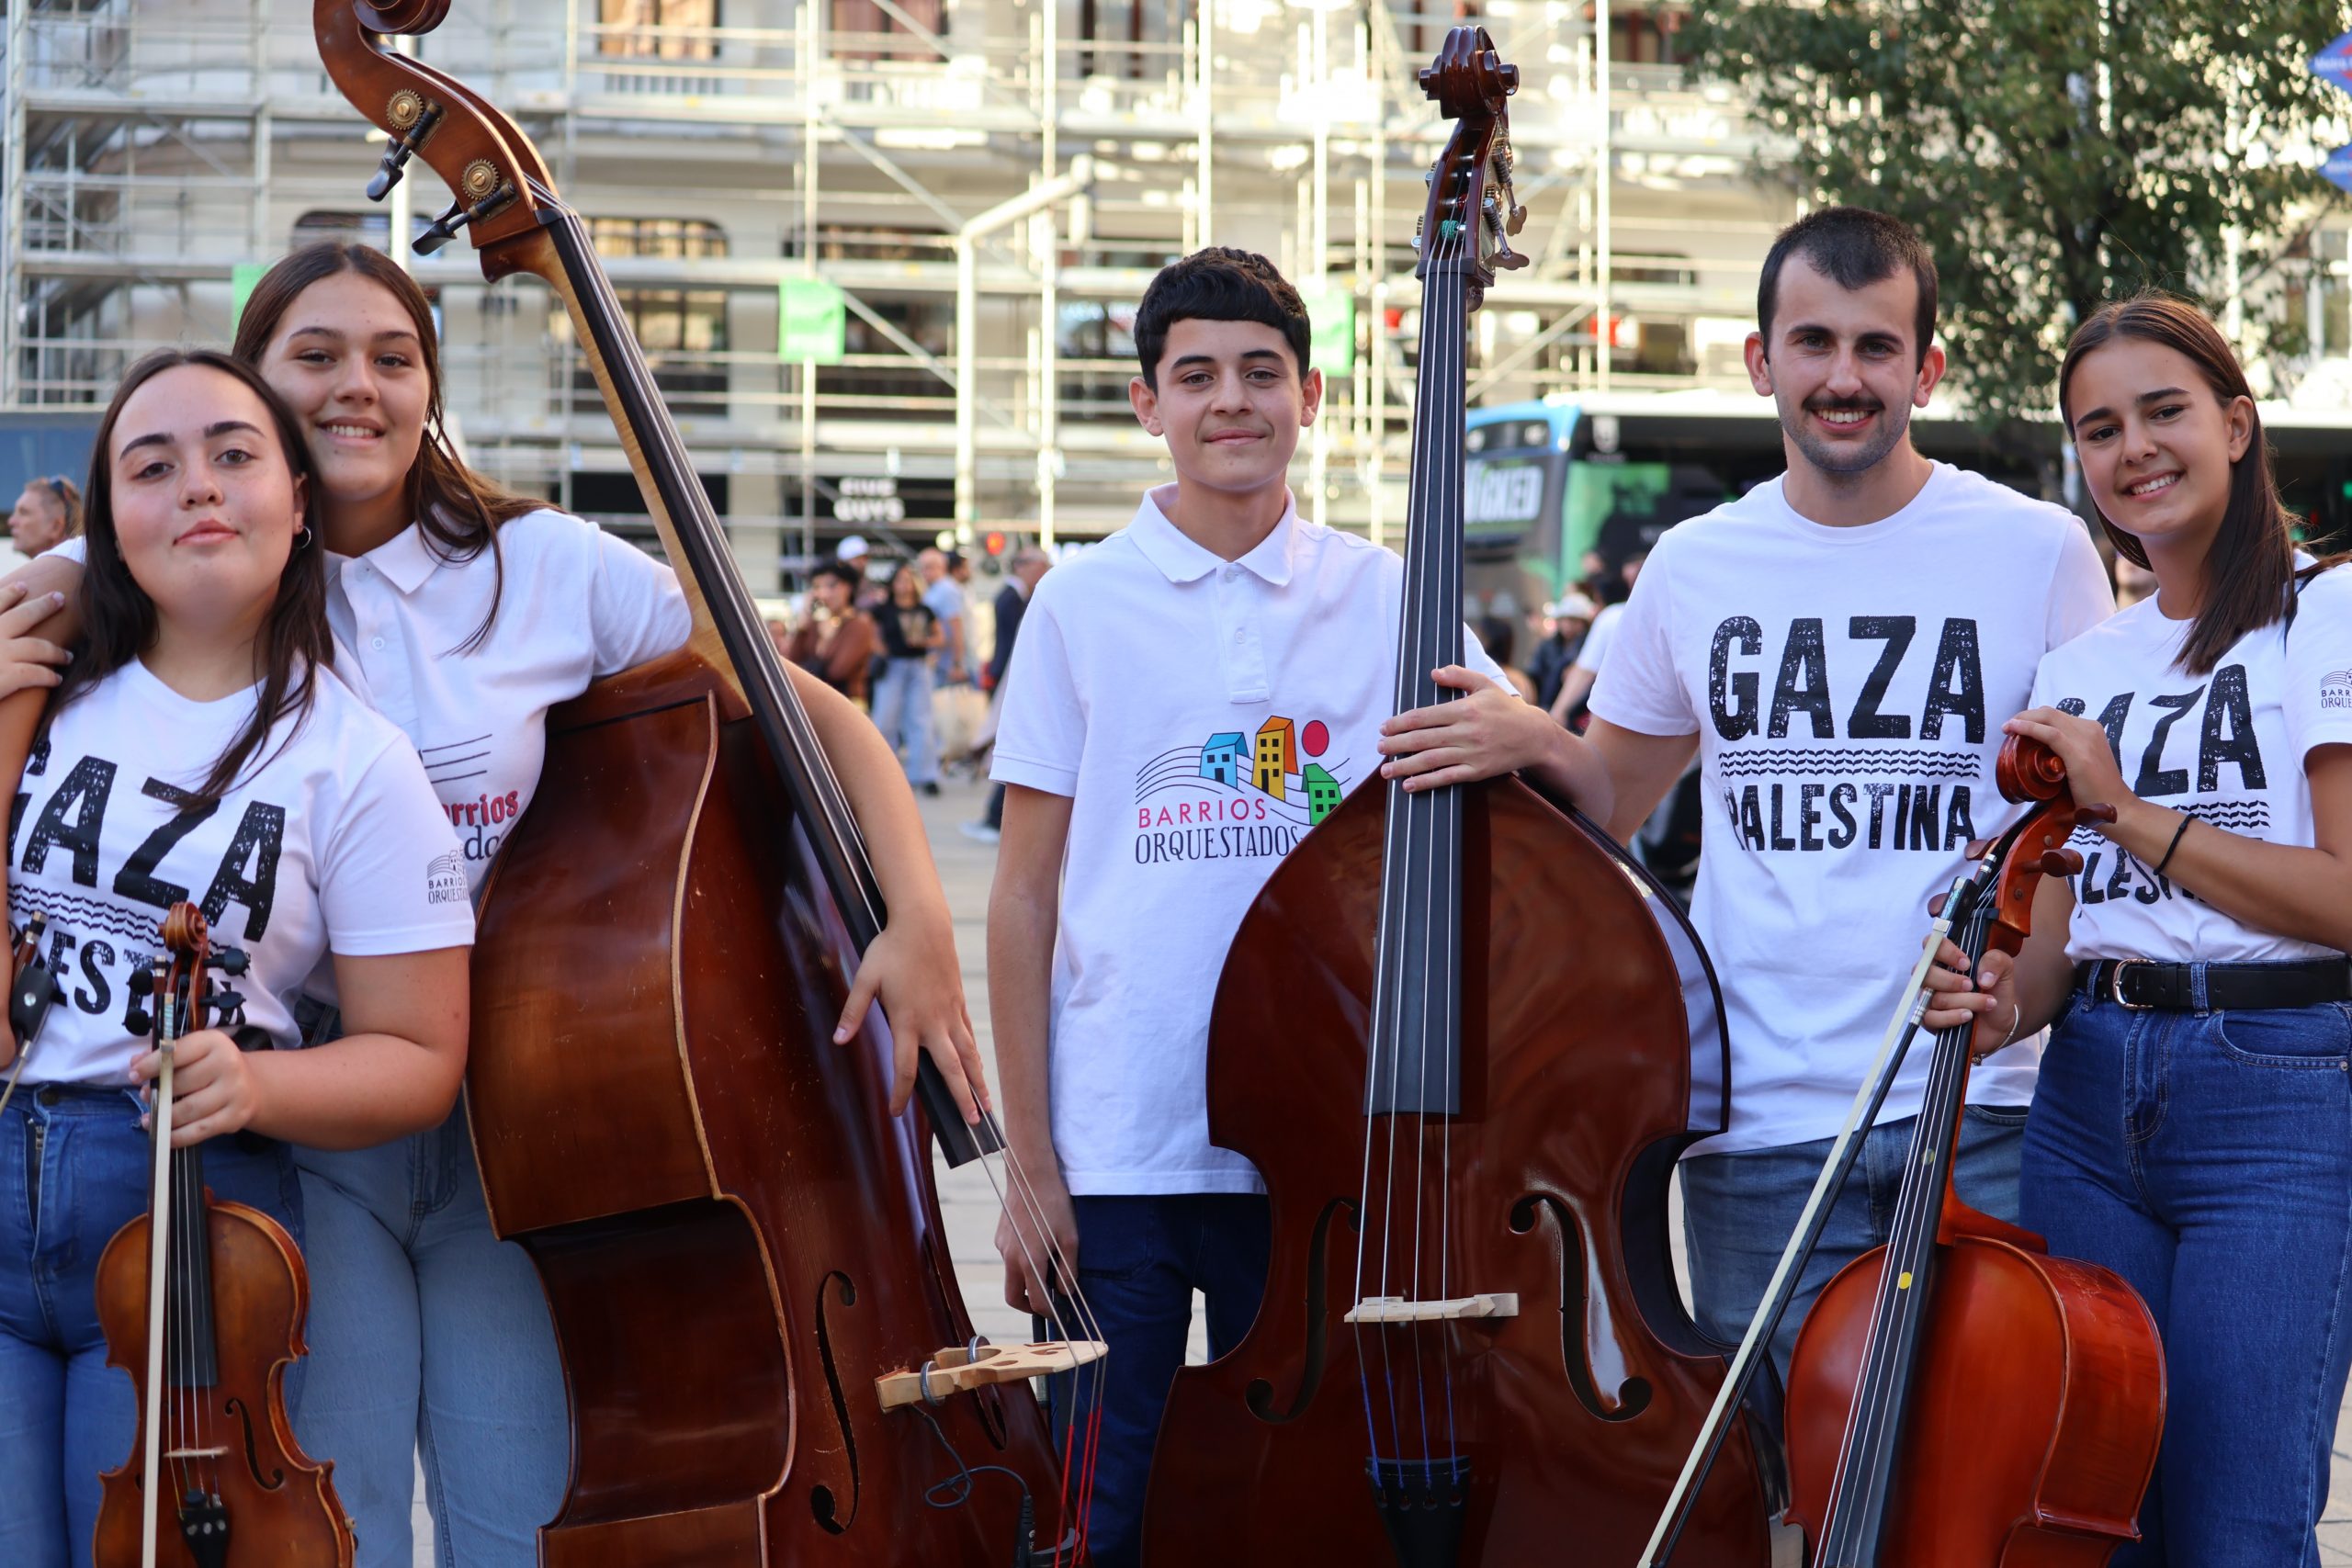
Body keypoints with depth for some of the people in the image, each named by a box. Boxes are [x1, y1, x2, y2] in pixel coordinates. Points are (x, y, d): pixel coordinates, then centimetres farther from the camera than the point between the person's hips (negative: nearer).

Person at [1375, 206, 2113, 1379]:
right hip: (1757, 1127, 2)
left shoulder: (2036, 553, 1)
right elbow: (1613, 806, 18)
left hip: (1980, 1120, -2)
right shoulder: (1696, 568, 8)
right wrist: (1532, 748, -3)